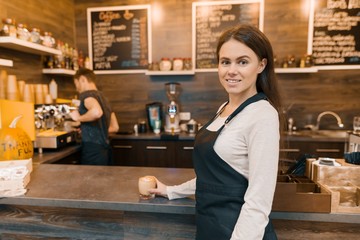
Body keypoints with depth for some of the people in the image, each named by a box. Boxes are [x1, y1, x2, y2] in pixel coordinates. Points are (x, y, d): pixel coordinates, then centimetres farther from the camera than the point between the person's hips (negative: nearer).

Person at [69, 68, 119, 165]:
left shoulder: (86, 94, -8)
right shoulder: (103, 98, 16)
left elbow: (97, 112, -32)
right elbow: (115, 127, 20)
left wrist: (79, 118, -14)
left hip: (93, 151, -8)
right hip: (104, 150, 8)